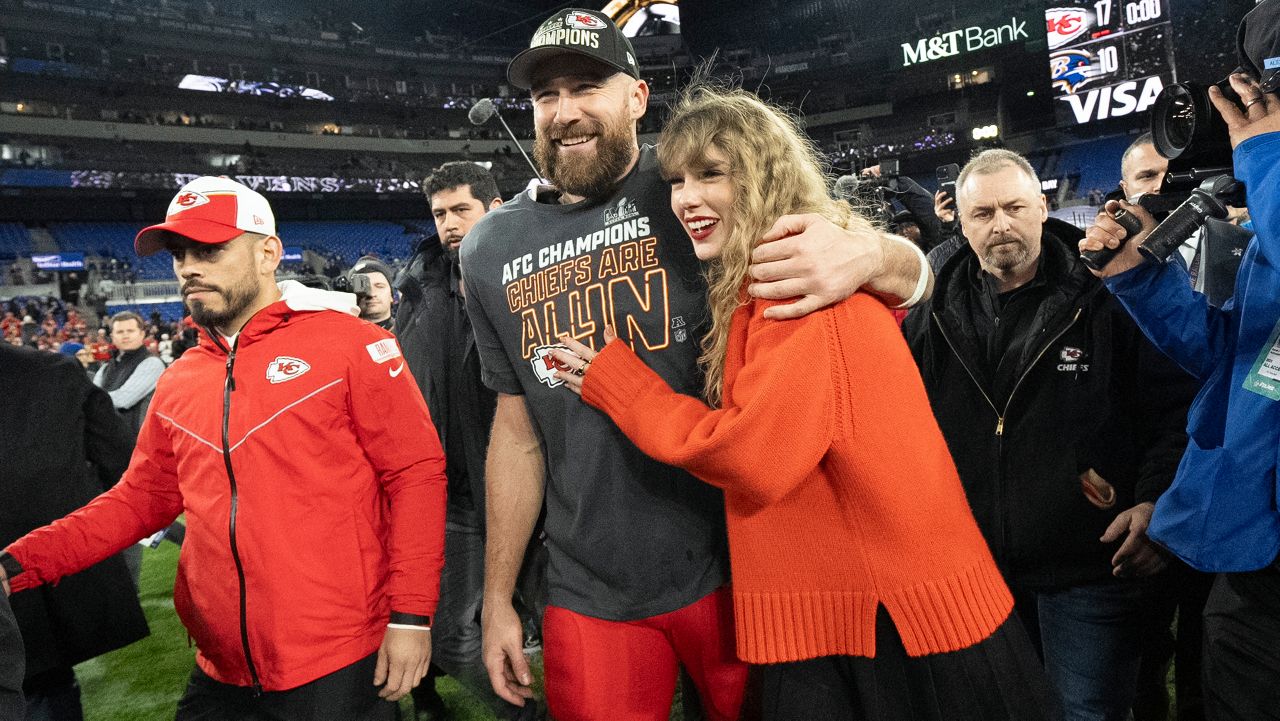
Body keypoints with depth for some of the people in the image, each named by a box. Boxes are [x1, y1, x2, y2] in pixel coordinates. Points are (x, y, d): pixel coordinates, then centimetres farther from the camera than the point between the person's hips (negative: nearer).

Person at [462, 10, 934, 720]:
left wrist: (864, 253, -30)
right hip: (589, 596, 3)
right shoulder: (492, 250, 2)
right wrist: (497, 597, 10)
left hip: (736, 563, -2)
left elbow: (913, 272, -6)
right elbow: (517, 429, 9)